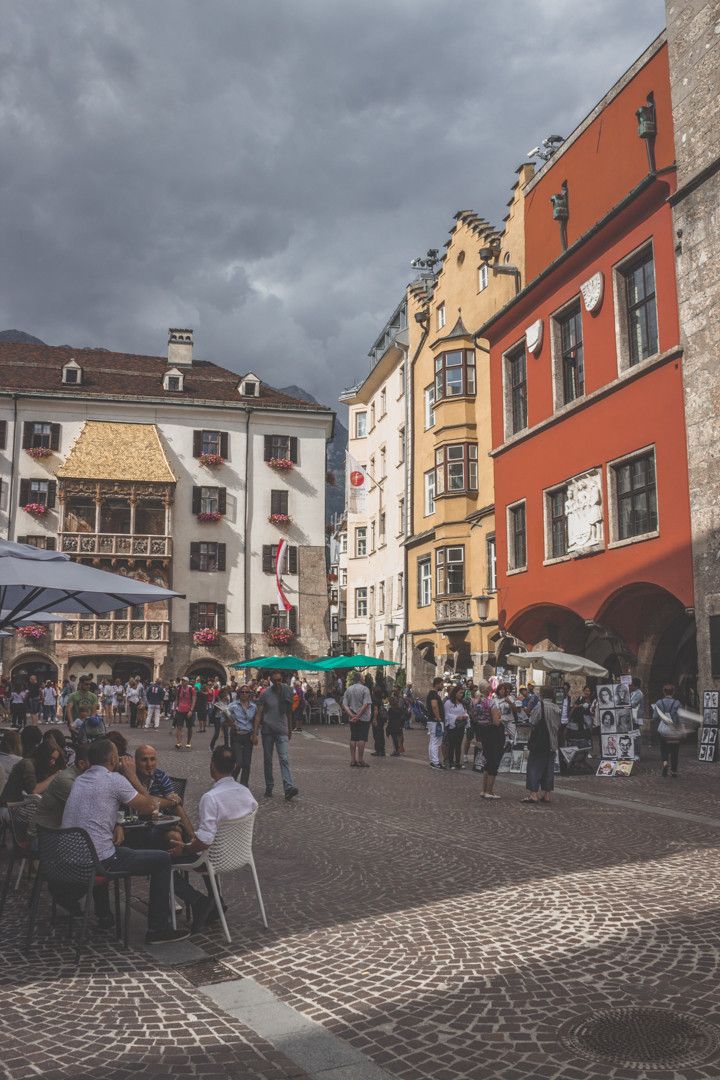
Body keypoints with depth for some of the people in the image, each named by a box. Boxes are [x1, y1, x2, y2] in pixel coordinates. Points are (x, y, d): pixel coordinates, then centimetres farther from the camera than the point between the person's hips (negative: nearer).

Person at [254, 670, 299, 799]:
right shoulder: (265, 694, -3)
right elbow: (259, 713, -5)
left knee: (284, 759, -11)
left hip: (282, 731, 0)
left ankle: (289, 788, -21)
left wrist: (290, 729, 16)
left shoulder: (286, 692, 3)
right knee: (267, 760, 8)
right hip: (267, 730, 0)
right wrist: (255, 732, -13)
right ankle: (269, 787, 19)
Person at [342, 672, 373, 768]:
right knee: (362, 739, -2)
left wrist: (352, 715, -9)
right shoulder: (365, 689, -9)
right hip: (363, 718, -5)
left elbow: (344, 705, 0)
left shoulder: (348, 690, 7)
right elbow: (366, 704, -19)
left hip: (352, 719, 5)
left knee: (353, 738, 11)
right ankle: (360, 760, -2)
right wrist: (358, 716, -17)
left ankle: (353, 760, 12)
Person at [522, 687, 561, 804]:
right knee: (549, 768, 11)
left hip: (539, 742, -6)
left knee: (534, 766, -2)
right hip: (552, 743, 6)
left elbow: (533, 721, -13)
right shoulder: (557, 708, 7)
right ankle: (546, 794, 14)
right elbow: (559, 725, 11)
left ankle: (533, 793, -8)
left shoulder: (541, 705, -12)